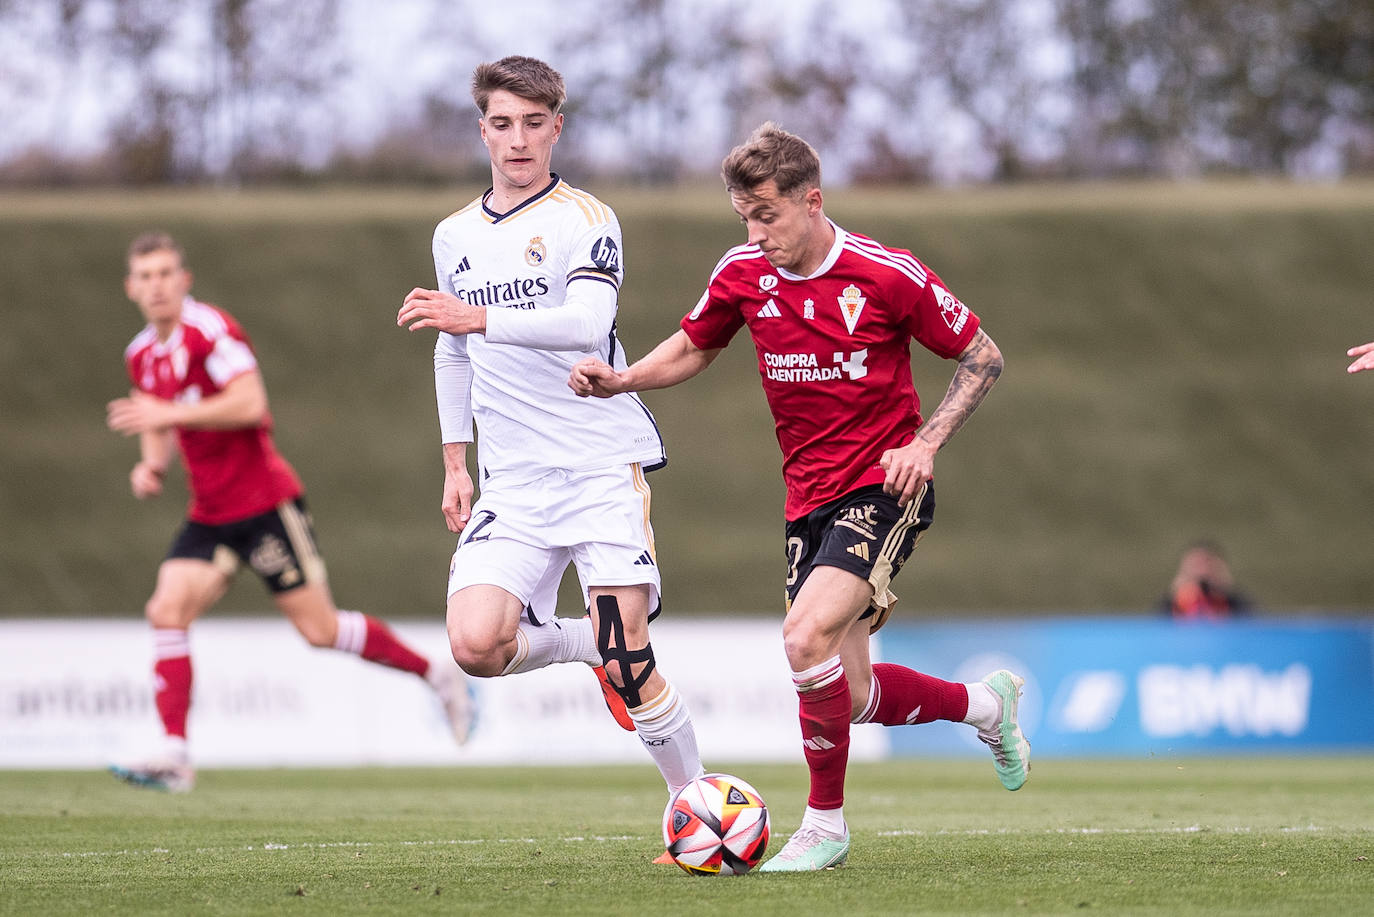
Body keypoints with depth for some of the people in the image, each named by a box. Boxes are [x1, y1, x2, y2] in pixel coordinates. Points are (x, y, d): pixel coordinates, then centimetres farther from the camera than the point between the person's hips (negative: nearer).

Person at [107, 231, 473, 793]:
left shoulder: (209, 329, -14)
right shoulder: (141, 356, 11)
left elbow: (250, 404, -24)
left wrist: (168, 412, -25)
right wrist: (151, 465, 5)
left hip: (264, 503, -7)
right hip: (209, 513, 7)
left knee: (319, 629, -4)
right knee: (167, 611, -12)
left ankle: (439, 677, 15)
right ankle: (175, 756, -16)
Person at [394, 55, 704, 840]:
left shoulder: (584, 219, -5)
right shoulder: (456, 237, 14)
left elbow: (587, 323, -22)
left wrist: (479, 318, -33)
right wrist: (456, 461, 22)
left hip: (603, 464, -5)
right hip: (512, 482, 5)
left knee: (628, 664, -11)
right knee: (477, 646, -16)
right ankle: (585, 646, 14)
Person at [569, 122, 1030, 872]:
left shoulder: (887, 276, -14)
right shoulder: (744, 275, -1)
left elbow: (983, 356, -3)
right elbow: (692, 348, 16)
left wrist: (925, 442, -14)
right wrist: (619, 381, -2)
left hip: (881, 488, -6)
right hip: (809, 498, 6)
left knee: (807, 636, -26)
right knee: (848, 695, 4)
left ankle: (824, 825, -9)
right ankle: (985, 705, 33)